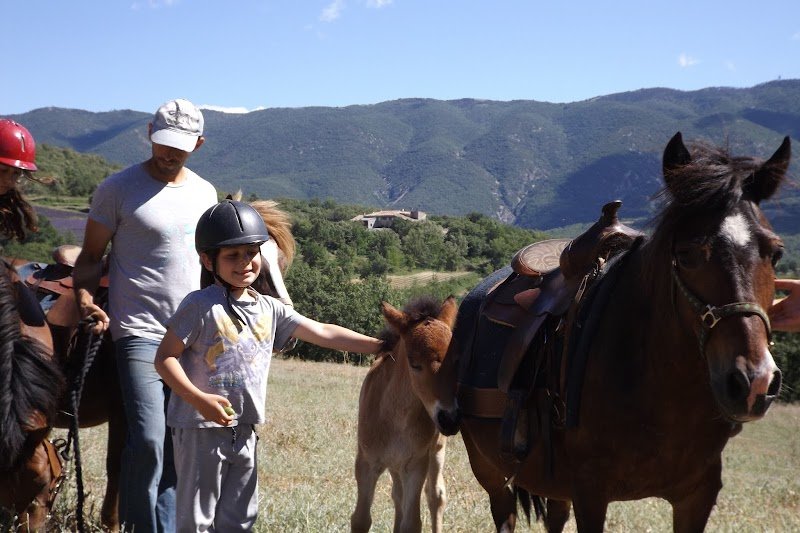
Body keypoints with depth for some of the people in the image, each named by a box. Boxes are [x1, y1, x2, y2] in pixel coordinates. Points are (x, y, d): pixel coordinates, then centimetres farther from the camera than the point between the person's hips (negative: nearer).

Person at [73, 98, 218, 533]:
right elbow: (90, 257, -1)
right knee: (148, 438, -18)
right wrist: (86, 300, -19)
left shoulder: (205, 193, 11)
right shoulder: (117, 189, -4)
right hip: (139, 333, -5)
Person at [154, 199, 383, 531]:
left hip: (243, 430, 7)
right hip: (201, 428, -7)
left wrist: (379, 346, 1)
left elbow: (323, 333, 7)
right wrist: (199, 399, -25)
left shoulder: (270, 310, 6)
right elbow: (165, 358, -13)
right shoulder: (201, 306, -12)